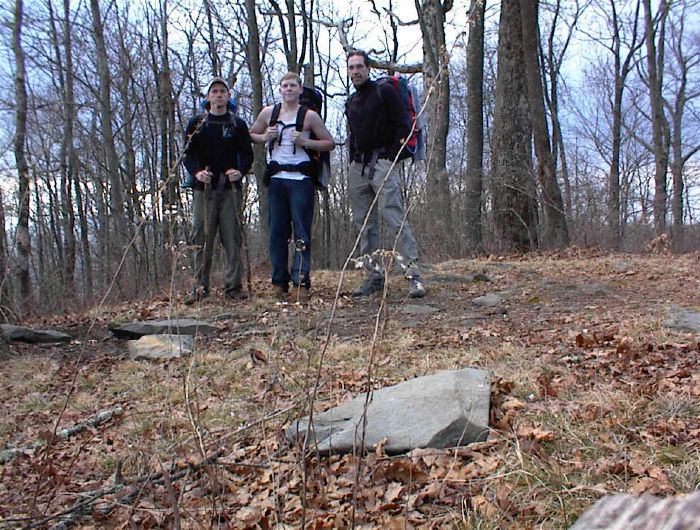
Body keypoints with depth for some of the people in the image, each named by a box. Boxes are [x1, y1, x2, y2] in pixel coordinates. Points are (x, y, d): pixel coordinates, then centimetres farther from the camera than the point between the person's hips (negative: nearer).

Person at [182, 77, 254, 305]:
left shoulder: (238, 124, 12)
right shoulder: (196, 124, 11)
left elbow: (247, 154, 9)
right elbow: (188, 154, 6)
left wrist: (240, 171, -12)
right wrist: (196, 172, -14)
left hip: (230, 188, 0)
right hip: (204, 187, 0)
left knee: (232, 237, -2)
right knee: (201, 237, -2)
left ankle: (233, 286, 3)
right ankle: (200, 287, 5)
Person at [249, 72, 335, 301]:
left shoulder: (309, 116, 1)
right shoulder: (268, 113, 9)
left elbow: (330, 143, 3)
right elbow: (251, 135, 22)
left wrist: (305, 141, -12)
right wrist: (265, 137, 0)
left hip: (300, 179, -3)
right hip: (276, 179, 3)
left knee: (301, 231, -5)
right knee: (277, 231, 4)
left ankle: (302, 282, -3)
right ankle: (279, 281, 11)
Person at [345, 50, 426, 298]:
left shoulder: (384, 92, 0)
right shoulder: (351, 102, 20)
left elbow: (404, 124, -6)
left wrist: (391, 156, -12)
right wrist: (353, 161, 16)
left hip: (382, 163, -7)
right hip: (357, 167, 7)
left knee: (394, 218, -16)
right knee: (364, 223, 5)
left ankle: (413, 273, -17)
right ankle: (374, 276, 11)